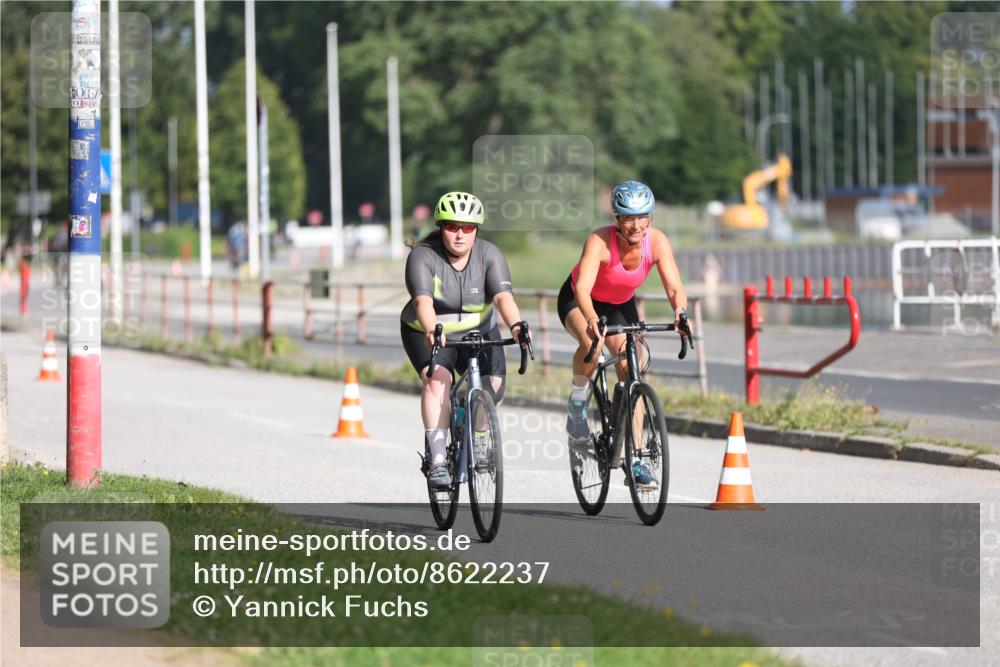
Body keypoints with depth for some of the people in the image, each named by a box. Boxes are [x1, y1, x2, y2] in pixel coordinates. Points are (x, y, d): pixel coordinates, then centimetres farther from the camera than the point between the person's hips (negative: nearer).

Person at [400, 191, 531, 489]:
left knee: (494, 387, -16)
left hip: (477, 330, 3)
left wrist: (515, 325, -48)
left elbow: (503, 296, -28)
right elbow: (422, 300, -34)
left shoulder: (489, 255, -14)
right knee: (438, 380, -28)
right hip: (429, 334, -3)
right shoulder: (423, 256, -20)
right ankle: (438, 460, -29)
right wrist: (432, 331, -54)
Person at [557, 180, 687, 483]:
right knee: (592, 343, -36)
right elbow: (583, 288, -47)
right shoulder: (599, 242, -35)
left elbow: (675, 288, -29)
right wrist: (592, 320, -66)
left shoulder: (657, 242, -25)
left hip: (620, 305, 4)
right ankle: (577, 404, -10)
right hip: (577, 301, -4)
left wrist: (680, 311, -52)